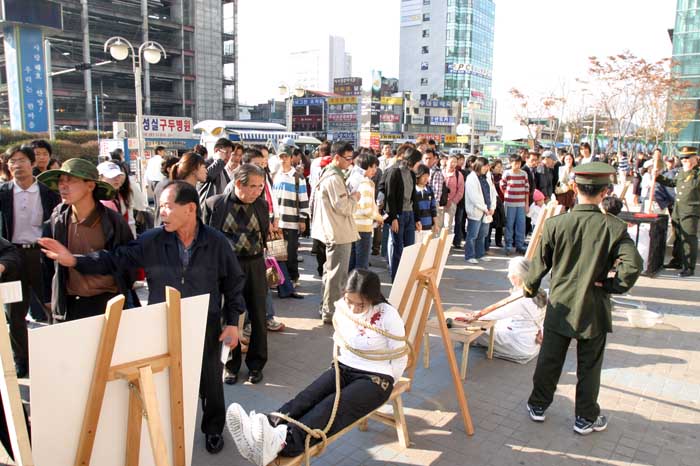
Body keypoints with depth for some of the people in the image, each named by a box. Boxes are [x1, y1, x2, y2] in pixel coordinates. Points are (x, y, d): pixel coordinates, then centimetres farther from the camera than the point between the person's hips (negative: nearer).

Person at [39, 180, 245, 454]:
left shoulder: (217, 242, -12)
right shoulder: (151, 241, -10)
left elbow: (234, 283, -4)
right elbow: (115, 260, -2)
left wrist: (232, 322, -5)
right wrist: (75, 261, -15)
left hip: (206, 324, -1)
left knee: (210, 380, 13)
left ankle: (213, 429, 38)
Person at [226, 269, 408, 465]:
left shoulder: (388, 315, -17)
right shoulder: (342, 307, 0)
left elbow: (400, 358, -8)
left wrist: (385, 384, -1)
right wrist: (339, 367, 15)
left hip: (375, 377, -6)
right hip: (344, 368, 6)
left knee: (334, 405, -33)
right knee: (308, 397, -25)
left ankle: (282, 442, -58)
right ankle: (268, 427, -49)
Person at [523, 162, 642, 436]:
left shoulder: (555, 224, -11)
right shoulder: (614, 227, -14)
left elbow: (540, 263, -3)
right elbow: (633, 266, -23)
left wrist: (529, 289, 13)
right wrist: (611, 286, -6)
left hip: (560, 306, 1)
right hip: (594, 309, -1)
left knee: (549, 360, 16)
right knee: (589, 366, 14)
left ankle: (538, 406, 31)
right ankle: (586, 418, 28)